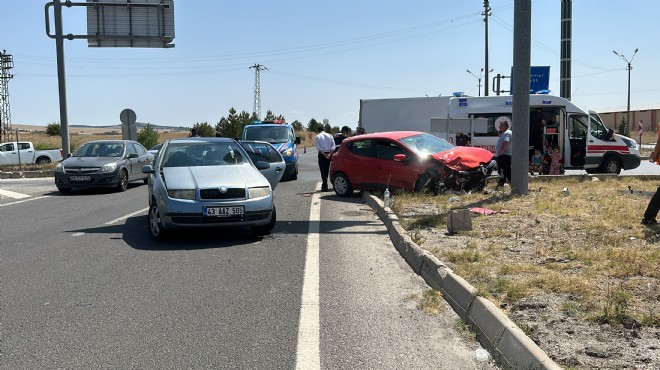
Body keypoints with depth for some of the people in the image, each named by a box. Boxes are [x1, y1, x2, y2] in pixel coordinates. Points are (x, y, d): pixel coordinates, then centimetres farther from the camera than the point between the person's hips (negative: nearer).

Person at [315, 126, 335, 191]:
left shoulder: (317, 137, 2)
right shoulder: (329, 135, 10)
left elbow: (318, 147, -10)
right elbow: (333, 146, -1)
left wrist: (324, 154, -14)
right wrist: (330, 154, -8)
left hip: (322, 154, -3)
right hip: (329, 154, 3)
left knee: (323, 170, -1)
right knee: (326, 170, 14)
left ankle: (325, 186, -8)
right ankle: (324, 185, 22)